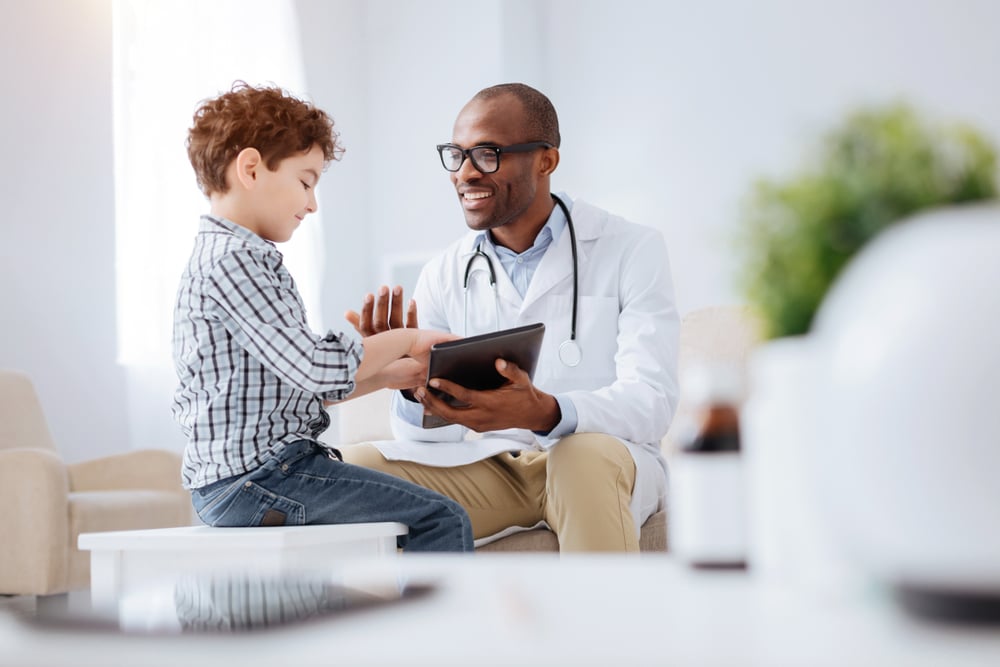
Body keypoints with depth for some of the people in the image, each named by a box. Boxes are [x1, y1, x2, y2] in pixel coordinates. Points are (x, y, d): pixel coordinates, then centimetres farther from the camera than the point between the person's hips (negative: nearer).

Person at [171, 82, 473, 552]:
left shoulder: (225, 257, 19)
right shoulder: (232, 258, -15)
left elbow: (302, 387, 21)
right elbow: (313, 368, -22)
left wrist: (392, 372, 11)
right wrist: (406, 339, -7)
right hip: (254, 479, -11)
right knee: (442, 520, -14)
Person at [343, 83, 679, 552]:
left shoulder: (631, 250, -3)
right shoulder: (443, 274, 8)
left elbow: (650, 403, -14)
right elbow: (425, 431, 4)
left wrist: (544, 413, -34)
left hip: (606, 460, -3)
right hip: (486, 466, 4)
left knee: (584, 456, -38)